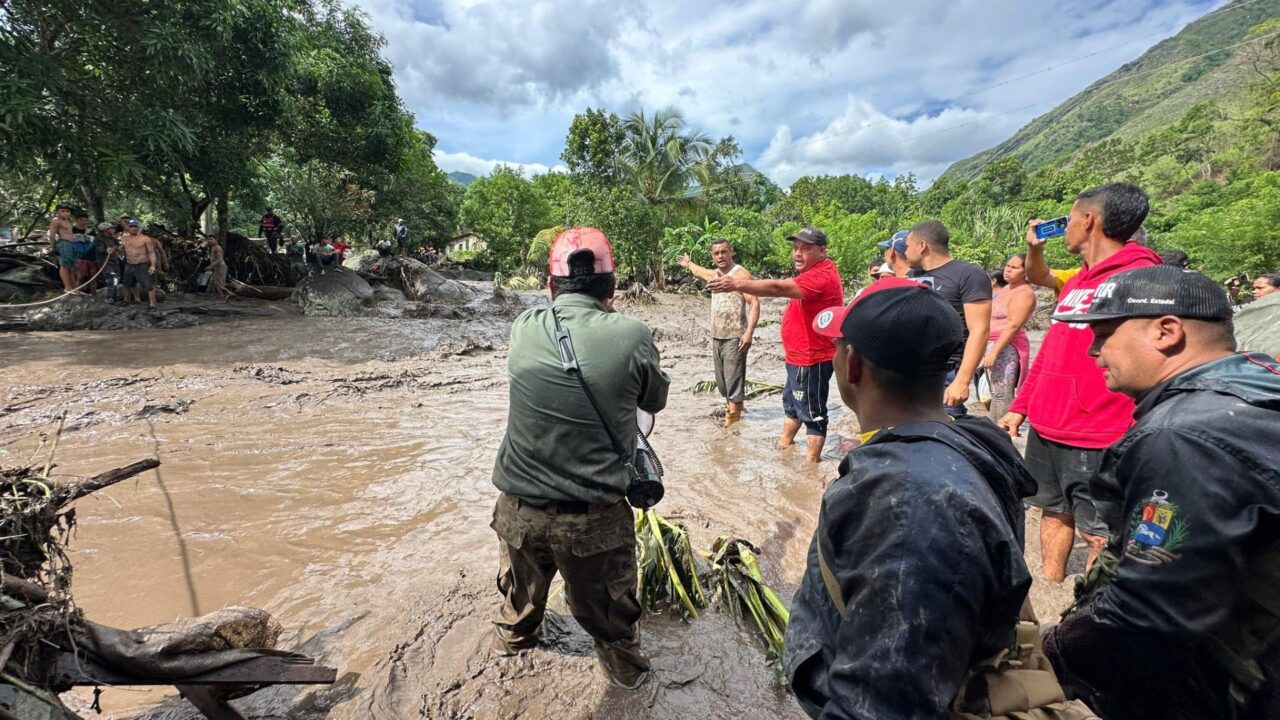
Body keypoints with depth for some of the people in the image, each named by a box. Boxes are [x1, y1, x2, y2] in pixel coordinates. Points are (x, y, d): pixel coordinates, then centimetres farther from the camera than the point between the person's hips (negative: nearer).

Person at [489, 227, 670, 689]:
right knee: (608, 610, 23)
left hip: (519, 508, 4)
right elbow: (655, 400, 1)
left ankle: (512, 639, 59)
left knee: (521, 590, 32)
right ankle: (627, 670, 48)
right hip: (596, 517, -3)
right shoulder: (632, 336, -17)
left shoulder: (523, 328, -9)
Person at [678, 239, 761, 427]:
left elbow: (754, 303, -16)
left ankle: (733, 419, -6)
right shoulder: (714, 274, 16)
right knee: (721, 380, 13)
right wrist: (689, 264, 60)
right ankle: (731, 408, 28)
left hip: (735, 338, -8)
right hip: (716, 337, 8)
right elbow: (700, 272, 41)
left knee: (734, 381, -9)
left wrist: (749, 332, -26)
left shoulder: (741, 274, -9)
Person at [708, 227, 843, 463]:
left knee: (812, 412, 0)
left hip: (811, 359, -11)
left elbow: (778, 288, -37)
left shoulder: (821, 276, -26)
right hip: (801, 356, 11)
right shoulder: (815, 272, 9)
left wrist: (737, 284, -43)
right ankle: (784, 444, 42)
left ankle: (811, 463, 12)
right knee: (791, 402, 25)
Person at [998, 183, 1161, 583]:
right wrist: (1020, 407, 18)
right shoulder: (1077, 281, 14)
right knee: (1054, 511, 20)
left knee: (1098, 532, 5)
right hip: (1045, 428, 9)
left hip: (1095, 440, -9)